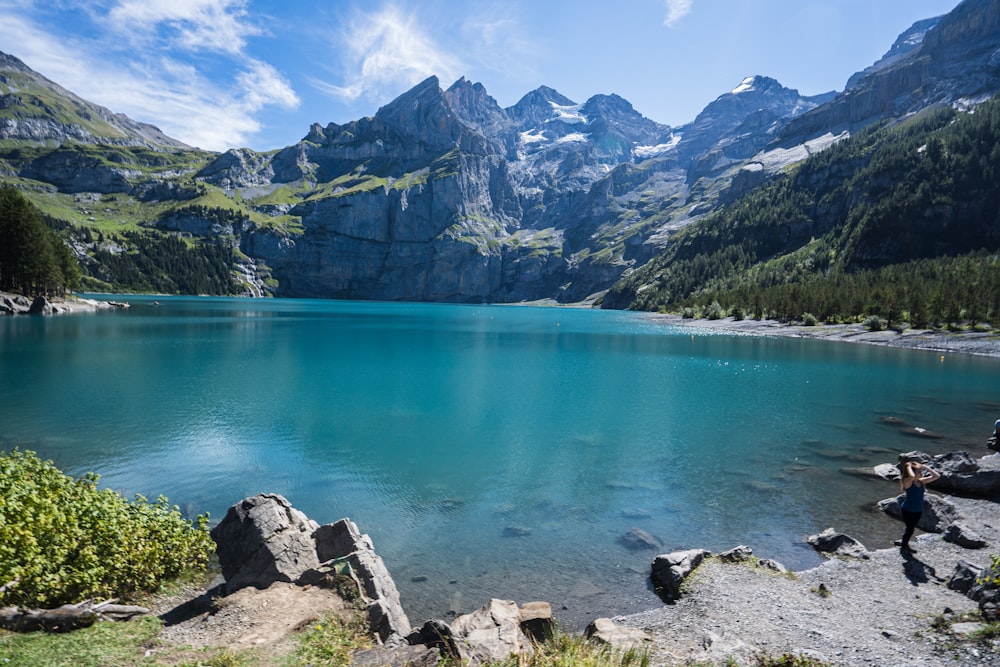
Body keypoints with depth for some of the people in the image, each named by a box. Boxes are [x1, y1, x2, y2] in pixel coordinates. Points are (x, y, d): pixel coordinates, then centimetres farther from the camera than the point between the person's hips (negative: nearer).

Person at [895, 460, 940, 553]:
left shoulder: (921, 481, -2)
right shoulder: (908, 482, -21)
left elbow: (937, 476, -4)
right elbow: (912, 476, -46)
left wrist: (925, 467, -9)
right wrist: (908, 466, -29)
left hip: (918, 510, 7)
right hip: (907, 510, -6)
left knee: (911, 528, 20)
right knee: (910, 529, 2)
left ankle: (904, 542, 42)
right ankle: (903, 546, 24)